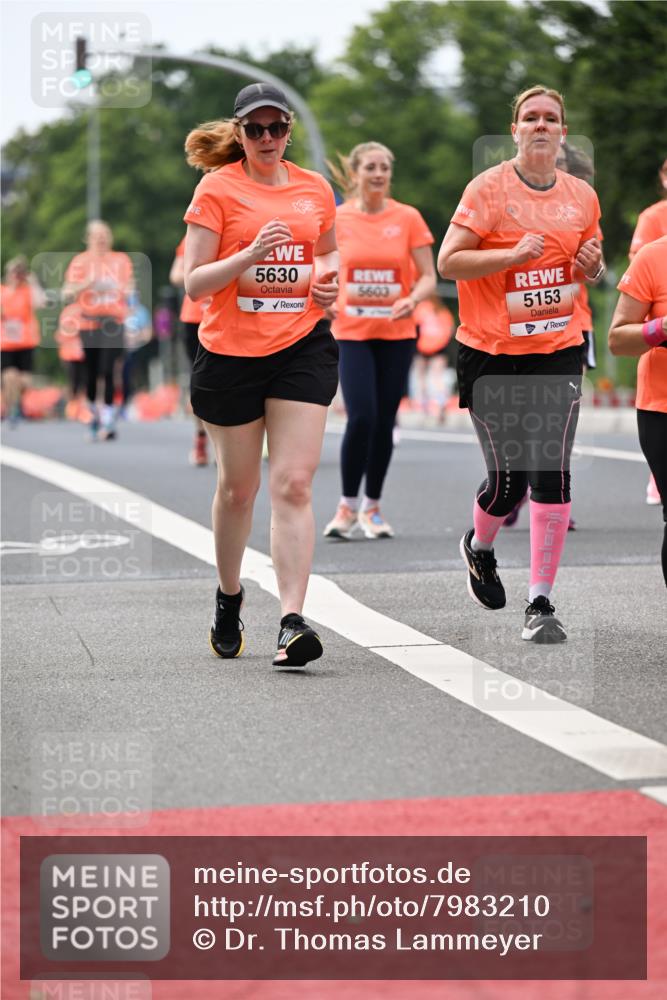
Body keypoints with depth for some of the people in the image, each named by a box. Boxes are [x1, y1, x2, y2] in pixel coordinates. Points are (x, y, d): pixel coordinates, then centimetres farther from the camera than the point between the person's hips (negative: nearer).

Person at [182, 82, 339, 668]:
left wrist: (328, 279, 4)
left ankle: (292, 622, -15)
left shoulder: (315, 189, 9)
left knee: (293, 485, -10)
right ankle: (229, 596, 36)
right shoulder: (217, 188, -2)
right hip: (231, 351, -1)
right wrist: (250, 255, -22)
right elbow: (194, 282, -6)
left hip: (303, 348, 2)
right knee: (238, 487, 11)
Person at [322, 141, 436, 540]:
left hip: (396, 333, 1)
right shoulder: (337, 219, 0)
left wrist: (412, 300, -21)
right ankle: (348, 506, 2)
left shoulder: (408, 218, -1)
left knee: (384, 422, 4)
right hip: (352, 332, -1)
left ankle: (372, 507, 19)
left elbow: (428, 277, -1)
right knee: (361, 418, -14)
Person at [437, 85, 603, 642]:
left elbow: (593, 268, 22)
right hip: (492, 354, -3)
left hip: (558, 351, 3)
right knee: (508, 479, 1)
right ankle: (479, 548, 36)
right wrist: (514, 255, -21)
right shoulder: (489, 188, -5)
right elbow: (447, 262, -10)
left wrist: (593, 266, -1)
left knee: (552, 477, -8)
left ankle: (541, 603, -1)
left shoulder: (582, 196, 8)